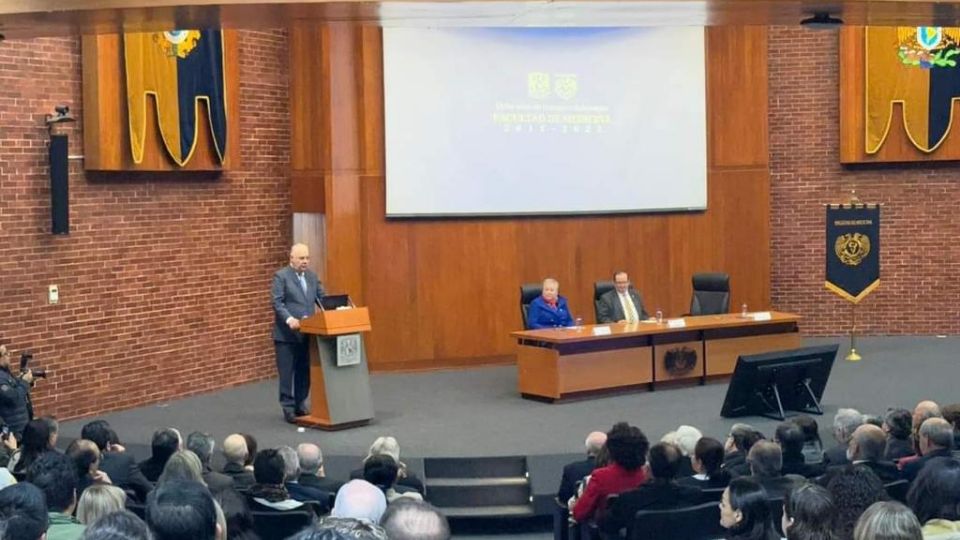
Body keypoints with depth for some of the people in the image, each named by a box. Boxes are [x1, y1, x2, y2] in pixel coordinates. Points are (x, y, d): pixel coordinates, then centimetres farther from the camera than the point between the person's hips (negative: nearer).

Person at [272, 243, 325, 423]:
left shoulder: (312, 276, 13)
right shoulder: (281, 276, -6)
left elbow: (322, 298, 12)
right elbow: (277, 303, -13)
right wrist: (289, 319, -27)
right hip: (286, 333, -5)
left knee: (305, 371, 8)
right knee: (287, 372, -1)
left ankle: (300, 404, 18)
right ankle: (288, 407, 5)